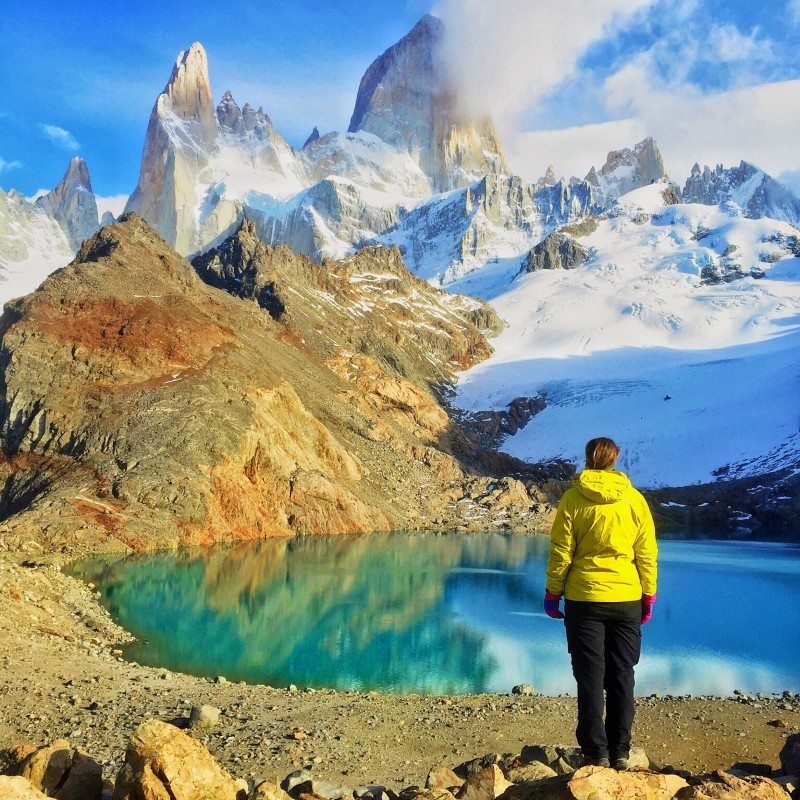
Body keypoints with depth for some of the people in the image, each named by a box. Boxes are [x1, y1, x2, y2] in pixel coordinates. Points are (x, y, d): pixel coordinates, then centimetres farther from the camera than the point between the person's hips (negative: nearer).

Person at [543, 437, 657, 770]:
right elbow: (647, 554, 4)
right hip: (627, 600, 2)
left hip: (584, 598, -2)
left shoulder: (574, 497, -5)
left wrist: (552, 593, 4)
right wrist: (648, 597, 13)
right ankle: (620, 752, 16)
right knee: (621, 675, 11)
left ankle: (596, 753, 7)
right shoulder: (634, 499, 1)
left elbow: (561, 552, -6)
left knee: (590, 676, 5)